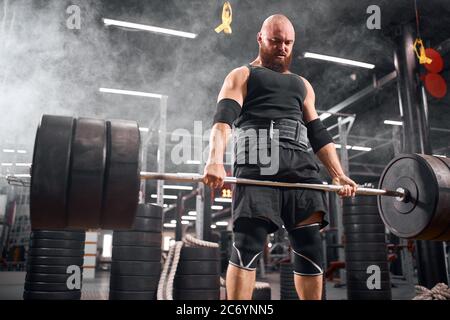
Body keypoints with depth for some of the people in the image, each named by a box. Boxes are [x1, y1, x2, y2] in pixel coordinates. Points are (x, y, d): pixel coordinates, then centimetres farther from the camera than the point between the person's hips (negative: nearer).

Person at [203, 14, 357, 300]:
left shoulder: (302, 84, 31)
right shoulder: (242, 76, 15)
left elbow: (319, 133, 24)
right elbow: (224, 119, -4)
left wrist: (338, 174, 10)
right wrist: (215, 161, -23)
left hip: (301, 166, 5)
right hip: (258, 165, -4)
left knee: (311, 247, -1)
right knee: (248, 247, -12)